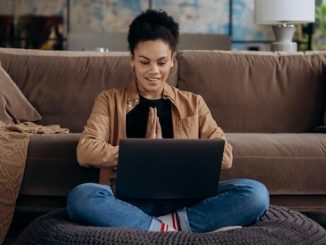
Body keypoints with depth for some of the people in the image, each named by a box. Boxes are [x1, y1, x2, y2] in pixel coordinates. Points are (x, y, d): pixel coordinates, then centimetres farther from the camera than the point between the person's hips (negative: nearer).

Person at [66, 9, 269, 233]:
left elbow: (224, 155, 8)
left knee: (255, 193, -24)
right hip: (131, 199, -1)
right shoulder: (109, 100, 15)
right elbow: (86, 151, -1)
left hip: (183, 199, 2)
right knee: (81, 197, -35)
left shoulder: (193, 103, 20)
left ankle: (166, 228, -26)